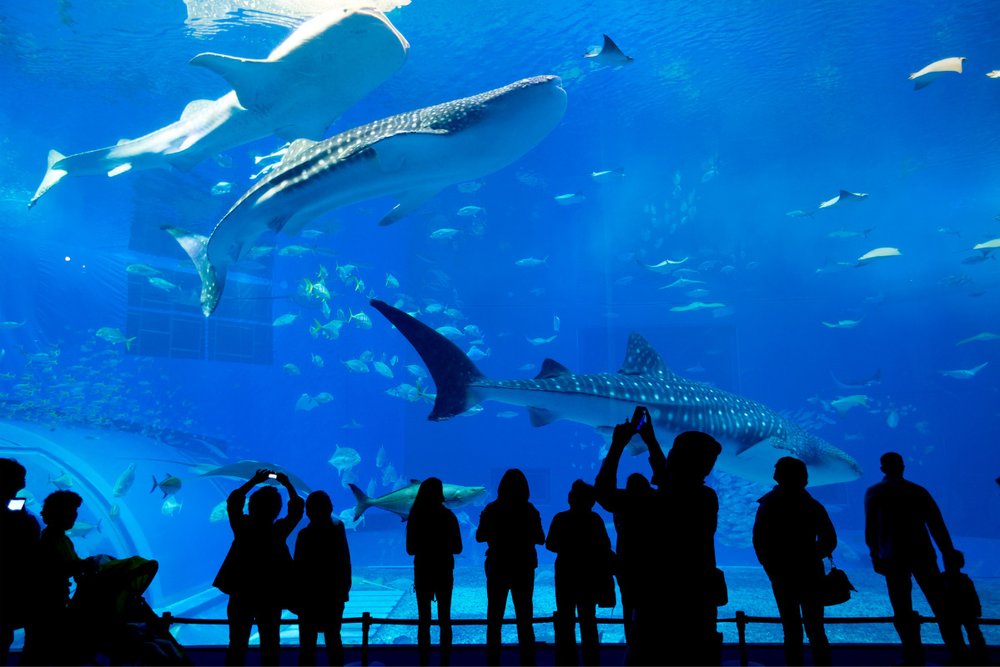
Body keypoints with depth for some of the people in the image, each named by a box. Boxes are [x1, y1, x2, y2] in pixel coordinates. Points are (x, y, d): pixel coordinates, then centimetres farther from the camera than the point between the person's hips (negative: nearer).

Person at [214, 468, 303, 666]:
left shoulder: (243, 527, -11)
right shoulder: (279, 531, -14)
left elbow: (232, 502, 3)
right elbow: (297, 509, -1)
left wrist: (253, 482, 5)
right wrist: (288, 485, 5)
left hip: (241, 594, 1)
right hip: (271, 596, -1)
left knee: (237, 644, 12)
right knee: (270, 645, 11)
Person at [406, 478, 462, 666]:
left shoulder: (415, 516, -7)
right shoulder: (447, 516, -10)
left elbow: (410, 550, -1)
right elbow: (457, 548, -5)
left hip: (422, 572, 1)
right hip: (444, 573, 0)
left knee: (424, 621, 11)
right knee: (444, 619, 12)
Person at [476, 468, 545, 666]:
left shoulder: (491, 509, -8)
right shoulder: (530, 510, -9)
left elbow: (479, 536, -2)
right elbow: (540, 539, -3)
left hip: (497, 568, 0)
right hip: (523, 569, 0)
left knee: (494, 619, 12)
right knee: (525, 620, 13)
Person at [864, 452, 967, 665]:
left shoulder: (873, 493, 3)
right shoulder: (918, 490, 7)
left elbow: (871, 528, 1)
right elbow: (937, 525, 3)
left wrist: (875, 554, 11)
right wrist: (948, 553, 9)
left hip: (893, 558, -2)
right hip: (921, 554, 2)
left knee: (903, 611, 6)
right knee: (941, 605, 10)